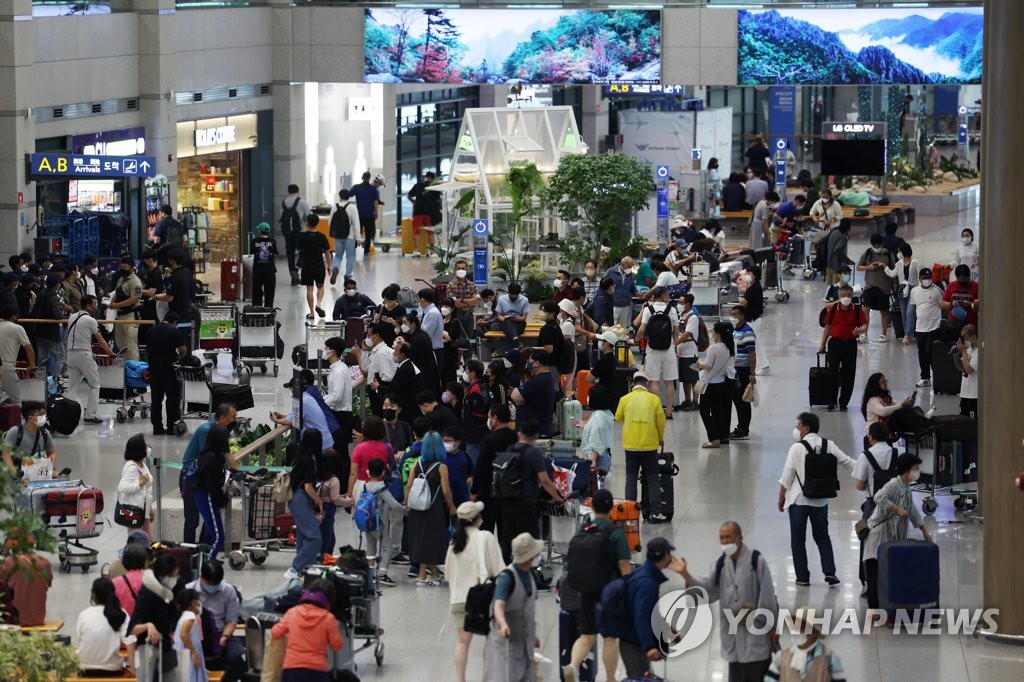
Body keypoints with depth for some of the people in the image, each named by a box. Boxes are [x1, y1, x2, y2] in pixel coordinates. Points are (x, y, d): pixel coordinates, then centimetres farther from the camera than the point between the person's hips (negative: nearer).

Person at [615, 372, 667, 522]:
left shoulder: (625, 399, -4)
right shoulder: (654, 399, -6)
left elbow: (618, 418, 8)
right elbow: (661, 421, -1)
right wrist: (661, 438, 16)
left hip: (630, 445, 1)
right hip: (650, 444, -1)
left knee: (631, 478, 9)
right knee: (652, 479, 6)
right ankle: (655, 513, 2)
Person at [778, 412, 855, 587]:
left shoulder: (797, 448, -14)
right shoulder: (829, 446, -1)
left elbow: (787, 477, -12)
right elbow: (848, 462, 9)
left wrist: (781, 498, 0)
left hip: (799, 500, -4)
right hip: (821, 500, 4)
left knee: (798, 539, 8)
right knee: (822, 536, 17)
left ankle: (802, 577, 10)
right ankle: (830, 572, 6)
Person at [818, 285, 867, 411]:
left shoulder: (857, 310, -1)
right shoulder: (833, 309, 2)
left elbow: (865, 325, -5)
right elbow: (827, 327, 8)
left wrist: (860, 330, -29)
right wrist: (823, 344, 9)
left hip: (850, 344, 0)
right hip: (835, 343, 0)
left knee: (848, 375, 3)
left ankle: (843, 403, 14)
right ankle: (831, 402, 10)